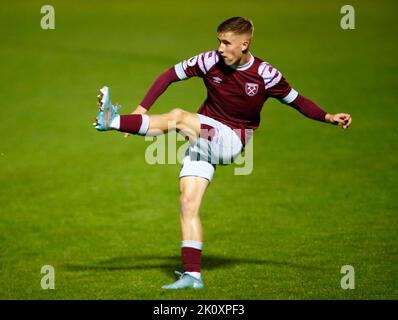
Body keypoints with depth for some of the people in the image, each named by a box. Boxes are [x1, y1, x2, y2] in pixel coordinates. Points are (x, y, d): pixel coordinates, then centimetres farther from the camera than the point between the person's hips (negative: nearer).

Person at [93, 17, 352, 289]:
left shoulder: (265, 75, -8)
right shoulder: (210, 61, -4)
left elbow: (296, 100, 5)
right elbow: (170, 75, 4)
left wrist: (328, 118, -6)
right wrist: (142, 109, -2)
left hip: (231, 141, -3)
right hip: (202, 139, 3)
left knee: (178, 117, -28)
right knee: (188, 204, -11)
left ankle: (112, 121, -24)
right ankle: (193, 275, -10)